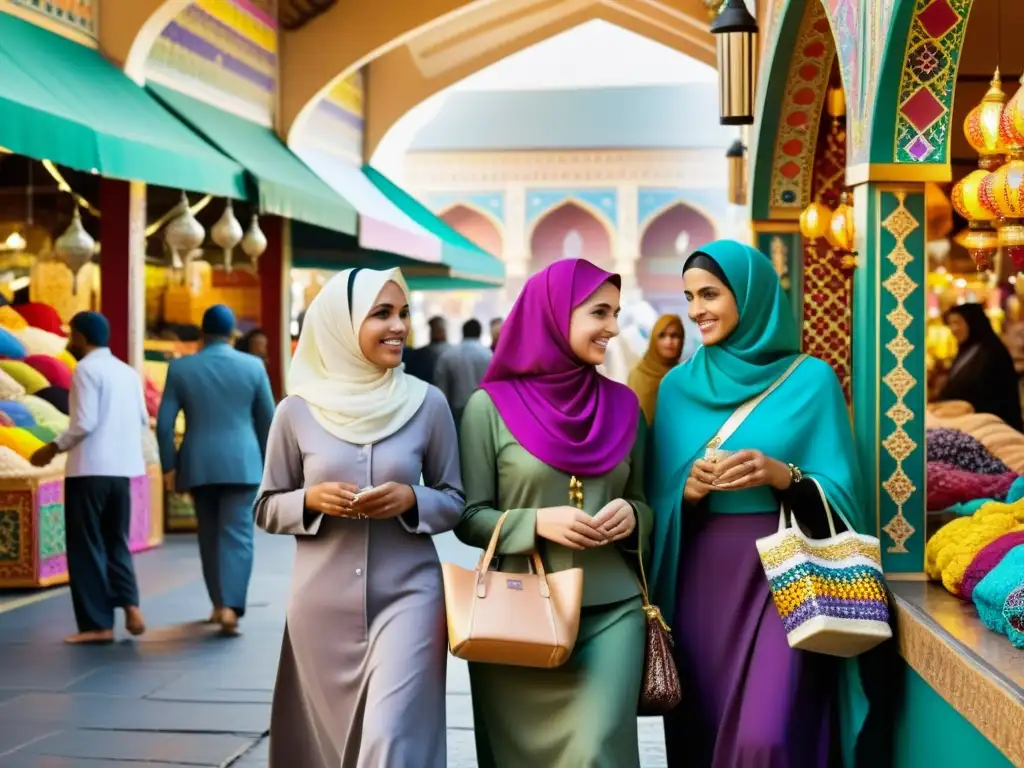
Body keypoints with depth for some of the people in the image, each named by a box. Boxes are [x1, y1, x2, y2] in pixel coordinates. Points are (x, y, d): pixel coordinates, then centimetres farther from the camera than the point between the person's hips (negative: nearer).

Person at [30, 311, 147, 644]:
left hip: (89, 470, -7)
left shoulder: (86, 369, -10)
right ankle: (130, 605, -2)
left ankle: (98, 624, 4)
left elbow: (84, 423, -17)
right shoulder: (128, 372, 10)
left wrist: (54, 448, -5)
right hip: (121, 470, 7)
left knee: (86, 547, 3)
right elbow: (143, 421, 12)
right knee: (116, 543, 17)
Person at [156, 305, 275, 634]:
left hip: (198, 465, 1)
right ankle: (230, 606, -15)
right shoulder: (253, 366, 0)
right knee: (237, 535, -2)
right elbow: (267, 420, 5)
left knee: (210, 536, 15)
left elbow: (164, 422, -2)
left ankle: (219, 604, 23)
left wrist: (169, 466, 5)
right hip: (242, 464, -1)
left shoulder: (180, 368, 0)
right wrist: (266, 463, 15)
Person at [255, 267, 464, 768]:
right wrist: (311, 499, -13)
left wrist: (411, 499, -13)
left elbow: (454, 501, 7)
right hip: (323, 603, 1)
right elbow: (267, 508, 7)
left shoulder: (428, 404, -2)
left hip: (407, 595, -1)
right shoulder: (297, 411, -2)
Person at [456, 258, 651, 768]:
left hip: (612, 609, 2)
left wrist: (631, 516, -8)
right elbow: (469, 517, -2)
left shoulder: (623, 404, 7)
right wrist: (537, 522, -18)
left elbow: (645, 502, 15)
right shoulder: (491, 406, -3)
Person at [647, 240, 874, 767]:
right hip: (701, 578, 3)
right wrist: (689, 489, -12)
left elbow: (840, 495, -3)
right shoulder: (678, 386, 9)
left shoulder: (810, 379, 0)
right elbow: (659, 499, 9)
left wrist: (782, 475, -20)